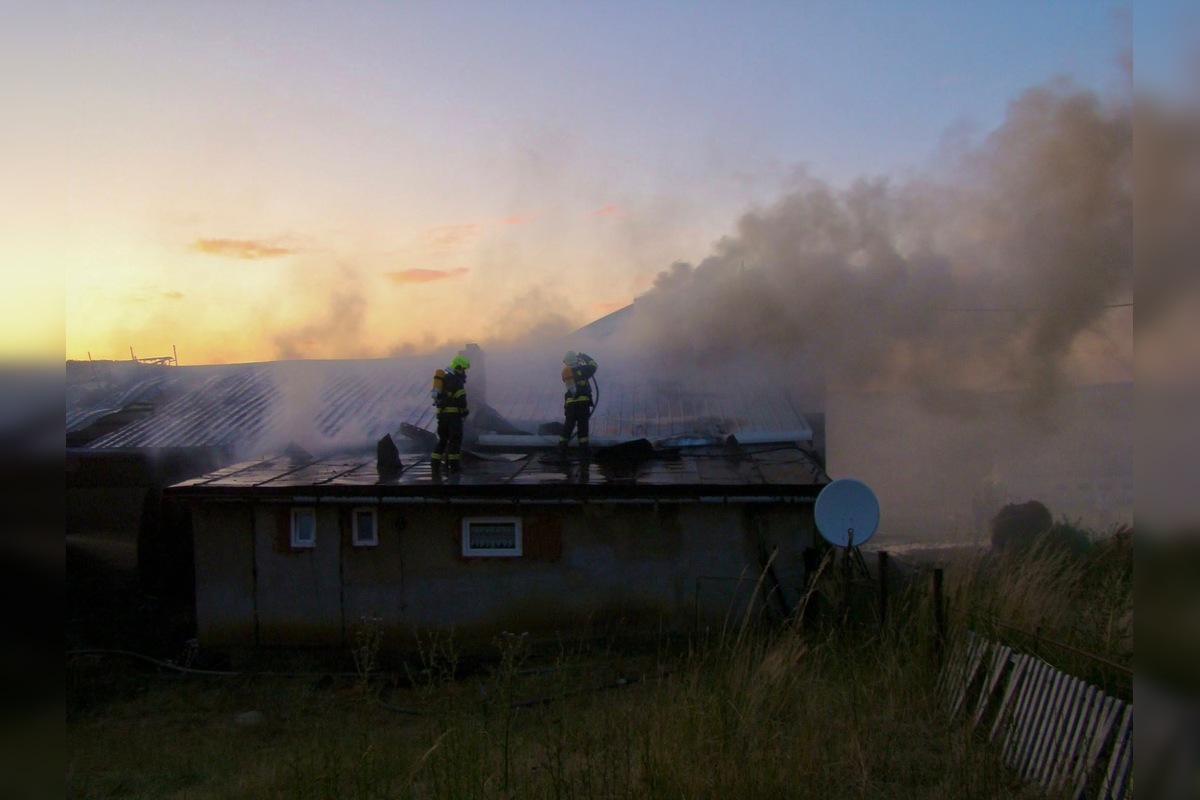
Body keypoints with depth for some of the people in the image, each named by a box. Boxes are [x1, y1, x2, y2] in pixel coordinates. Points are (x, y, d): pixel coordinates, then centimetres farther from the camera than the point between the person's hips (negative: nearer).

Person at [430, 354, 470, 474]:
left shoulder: (443, 377, 18)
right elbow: (461, 398, -16)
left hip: (441, 411, 8)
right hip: (453, 411, -8)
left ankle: (435, 462, 3)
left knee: (443, 438, 13)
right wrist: (465, 411, -3)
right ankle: (454, 465, 2)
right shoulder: (456, 379, -9)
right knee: (455, 438, 1)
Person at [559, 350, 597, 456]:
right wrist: (585, 357, 14)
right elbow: (593, 366, 2)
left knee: (568, 425, 13)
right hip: (583, 402, -4)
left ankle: (562, 448, 12)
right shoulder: (580, 370, -8)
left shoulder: (565, 372, 7)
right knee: (582, 426, 1)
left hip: (570, 403, 4)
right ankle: (583, 449, 0)